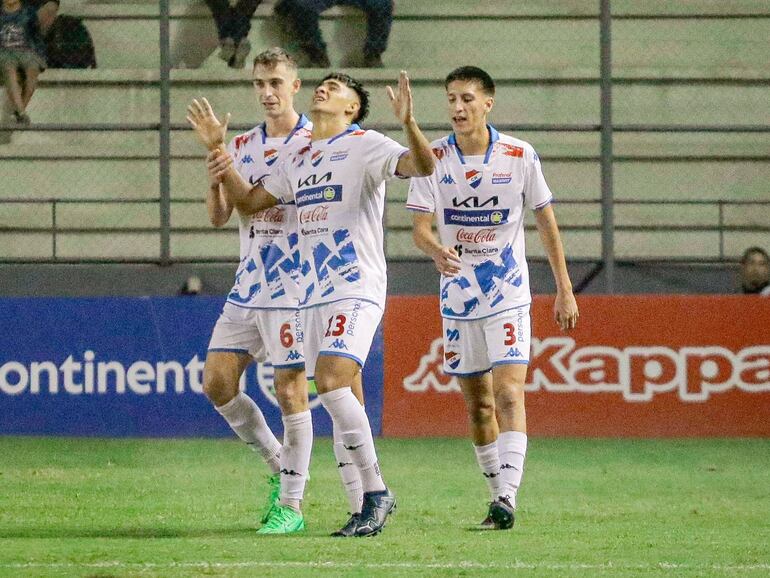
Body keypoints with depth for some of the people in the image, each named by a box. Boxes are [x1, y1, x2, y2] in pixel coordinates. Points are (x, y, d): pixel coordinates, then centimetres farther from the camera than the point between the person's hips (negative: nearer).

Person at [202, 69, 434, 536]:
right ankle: (374, 499, 13)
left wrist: (409, 123, -35)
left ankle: (376, 493, -15)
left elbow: (422, 166, -18)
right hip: (315, 294, 8)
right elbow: (250, 202, 25)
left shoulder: (365, 145, -3)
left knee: (330, 382, -22)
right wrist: (226, 170, 8)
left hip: (356, 290, -8)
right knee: (337, 393, 6)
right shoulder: (300, 159, 19)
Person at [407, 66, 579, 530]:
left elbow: (546, 222, 3)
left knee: (508, 394, -17)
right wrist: (437, 250, -33)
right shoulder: (434, 158, -4)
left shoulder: (520, 156, -6)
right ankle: (499, 499, 18)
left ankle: (507, 499, -24)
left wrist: (565, 290, 3)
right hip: (458, 298, 3)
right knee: (477, 405, 8)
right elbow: (420, 226, -9)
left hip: (509, 296, -3)